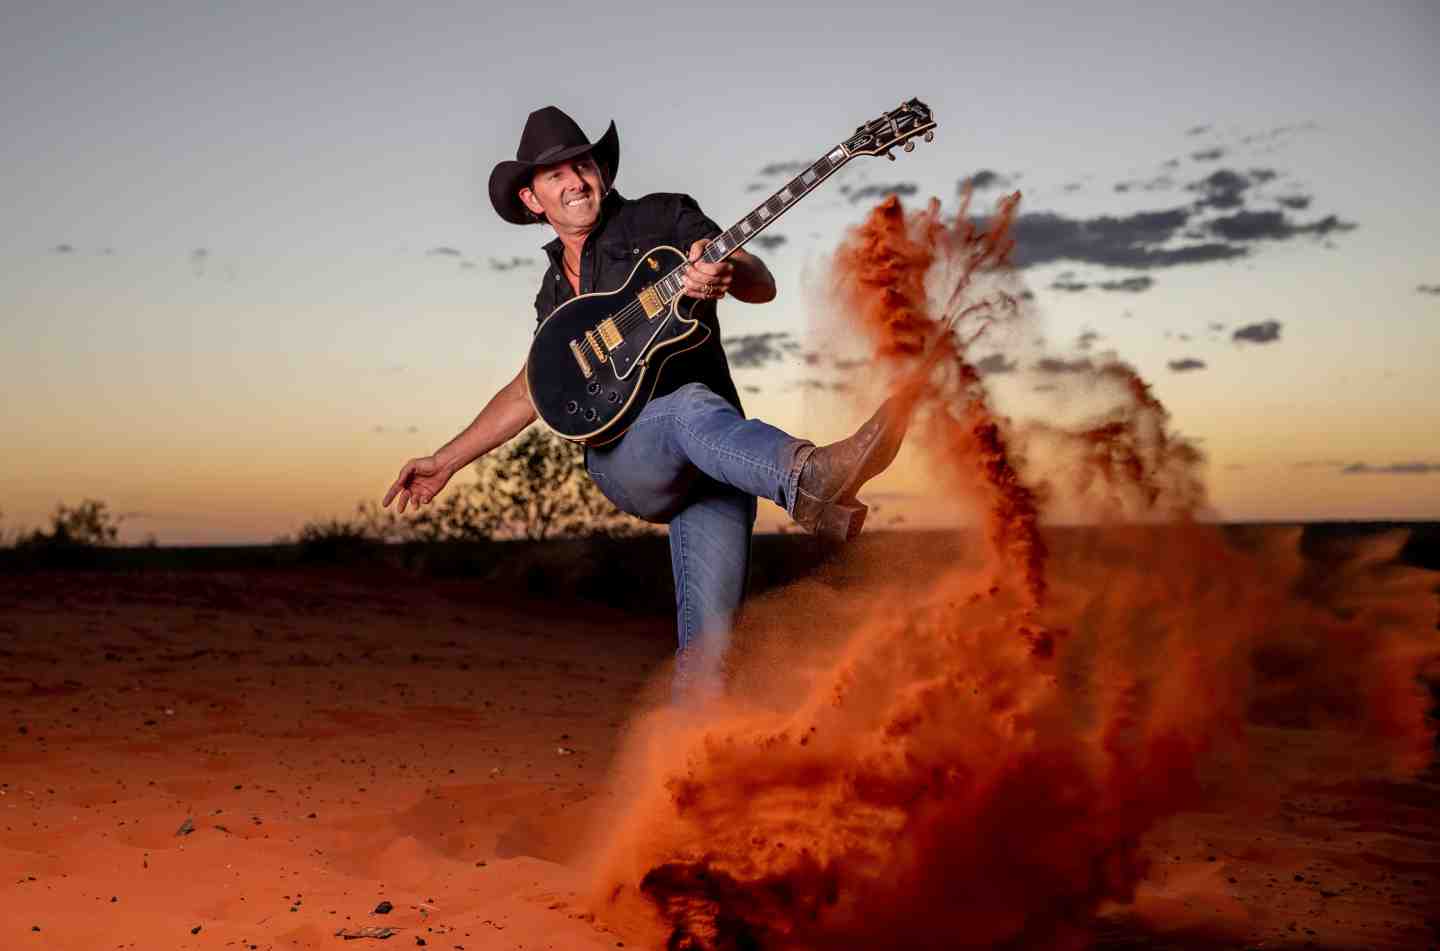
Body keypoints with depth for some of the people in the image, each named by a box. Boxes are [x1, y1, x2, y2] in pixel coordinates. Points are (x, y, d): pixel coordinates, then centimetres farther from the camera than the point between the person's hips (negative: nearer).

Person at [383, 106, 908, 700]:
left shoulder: (661, 218, 11)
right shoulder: (555, 291, 25)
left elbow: (762, 284, -2)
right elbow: (529, 389, 35)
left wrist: (726, 275, -27)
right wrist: (446, 461, 31)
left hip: (718, 463, 0)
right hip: (623, 459, 0)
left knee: (706, 640, -19)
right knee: (694, 407, -37)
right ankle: (812, 477, -66)